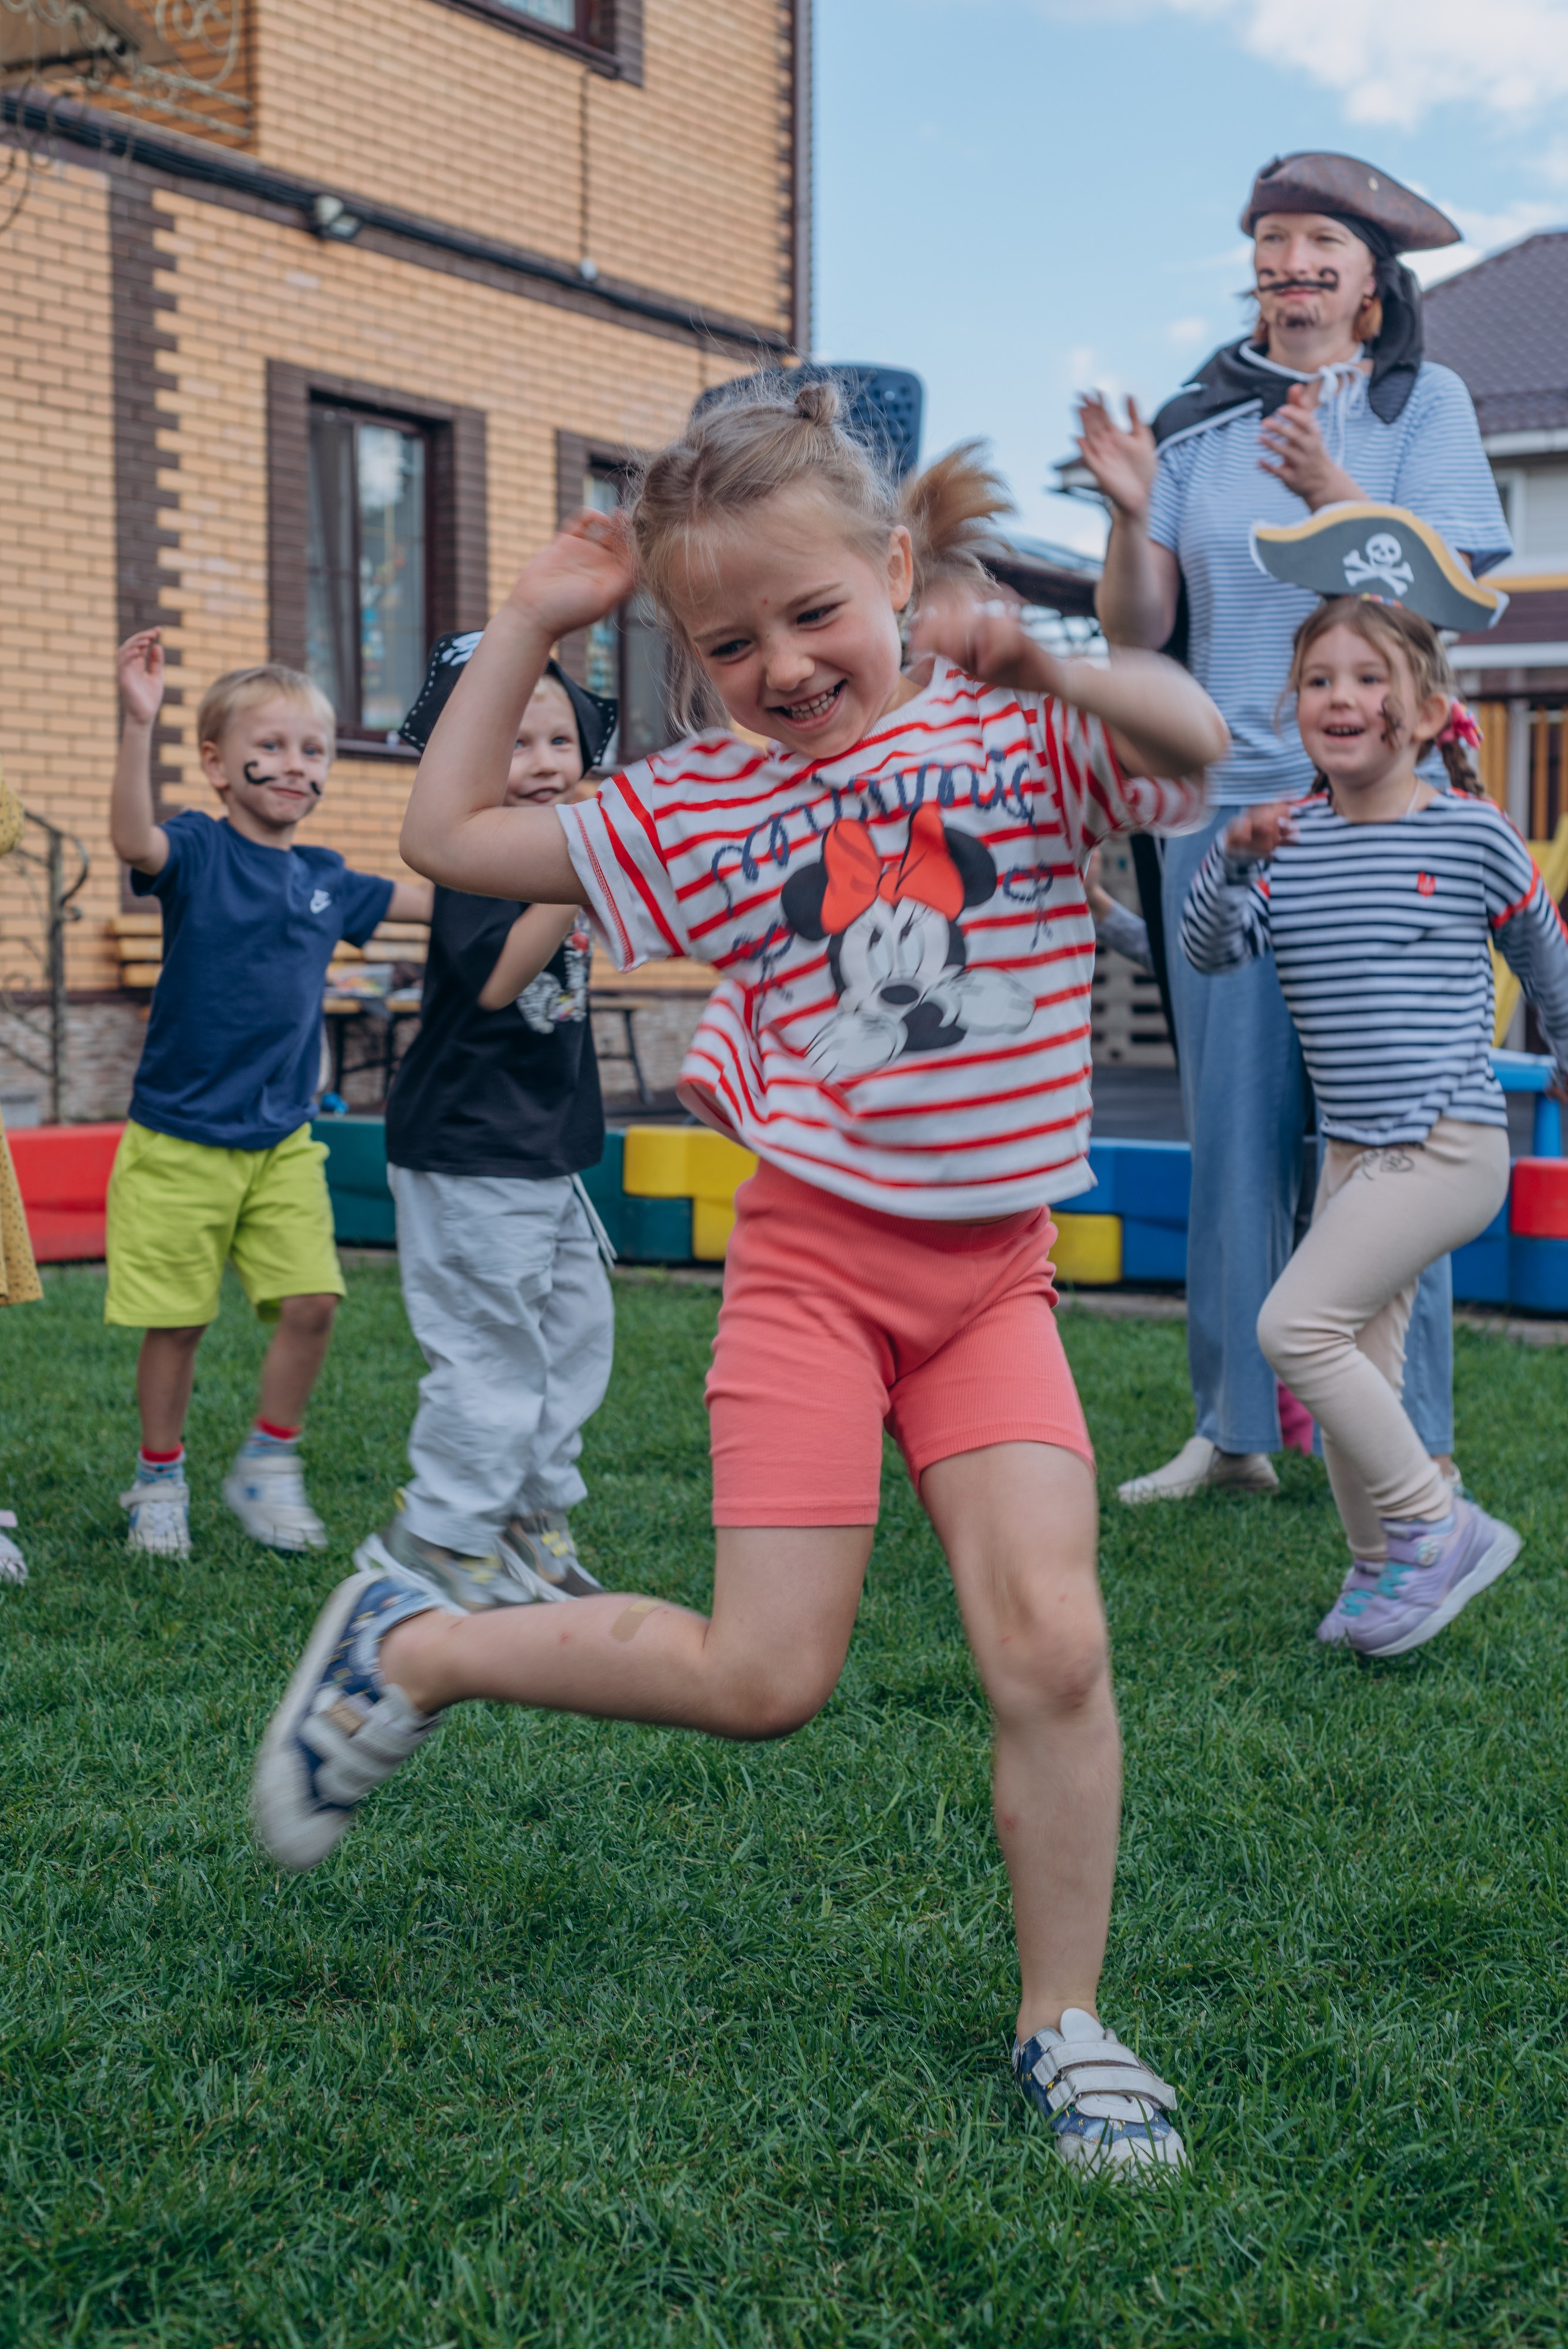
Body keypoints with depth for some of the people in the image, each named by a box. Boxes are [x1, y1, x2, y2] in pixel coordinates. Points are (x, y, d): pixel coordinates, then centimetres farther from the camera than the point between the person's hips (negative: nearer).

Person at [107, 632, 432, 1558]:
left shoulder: (325, 880, 8)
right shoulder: (198, 850, -9)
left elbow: (433, 899, 21)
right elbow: (134, 840, -32)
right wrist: (141, 723, -44)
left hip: (282, 1142, 4)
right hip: (179, 1141, -4)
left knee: (311, 1302, -5)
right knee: (175, 1323, 3)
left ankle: (269, 1466, 15)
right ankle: (160, 1481, 22)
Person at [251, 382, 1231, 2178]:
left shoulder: (1015, 735, 0)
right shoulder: (703, 806, 2)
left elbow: (1200, 742, -19)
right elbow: (448, 836, 6)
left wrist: (1043, 656, -34)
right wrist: (527, 628, 2)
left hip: (994, 1271, 1)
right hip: (813, 1260, -1)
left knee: (1052, 1642, -11)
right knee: (760, 1678, -5)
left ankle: (1062, 2025, 8)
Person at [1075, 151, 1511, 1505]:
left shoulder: (1425, 404, 6)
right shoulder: (1197, 424, 12)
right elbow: (1138, 629, 7)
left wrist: (1334, 493, -21)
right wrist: (1131, 515, -11)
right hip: (1223, 806, 3)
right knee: (1233, 1124, 4)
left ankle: (1412, 1443, 5)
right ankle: (1235, 1427, 13)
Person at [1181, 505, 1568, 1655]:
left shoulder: (1471, 835, -7)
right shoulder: (1287, 841, 4)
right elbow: (1211, 950, -5)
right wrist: (1234, 862, -21)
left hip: (1448, 1146, -6)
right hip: (1354, 1151, 6)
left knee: (1296, 1321, -17)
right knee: (1357, 1369, 11)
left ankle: (1436, 1526, -4)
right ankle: (1386, 1569, 26)